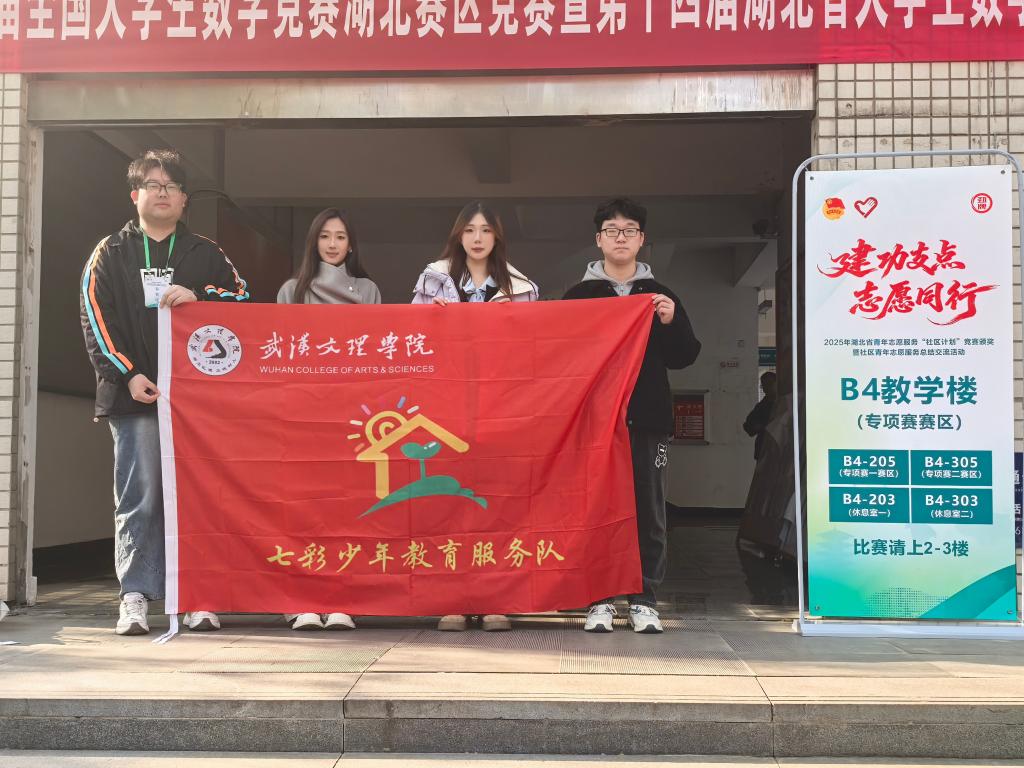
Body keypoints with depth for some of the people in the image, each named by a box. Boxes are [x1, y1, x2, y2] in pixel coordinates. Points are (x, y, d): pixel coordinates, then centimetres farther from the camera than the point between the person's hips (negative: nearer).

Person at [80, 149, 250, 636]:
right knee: (139, 496, -3)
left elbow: (242, 296, 6)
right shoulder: (110, 254, 13)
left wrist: (197, 296, -12)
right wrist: (127, 374, -8)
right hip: (135, 394, -1)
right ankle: (135, 596, 1)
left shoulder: (205, 254, 17)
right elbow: (95, 320, 4)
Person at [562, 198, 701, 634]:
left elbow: (684, 357, 8)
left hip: (647, 418, 1)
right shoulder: (578, 296, 9)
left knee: (648, 508, 1)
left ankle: (644, 600, 9)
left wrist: (671, 323, -9)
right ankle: (600, 599, 9)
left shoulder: (659, 296, 12)